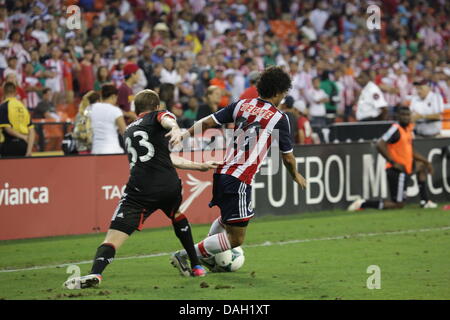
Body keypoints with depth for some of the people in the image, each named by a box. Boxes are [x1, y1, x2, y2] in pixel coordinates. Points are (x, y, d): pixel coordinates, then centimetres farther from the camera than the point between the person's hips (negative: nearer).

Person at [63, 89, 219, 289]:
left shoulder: (129, 131, 29)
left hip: (140, 189, 1)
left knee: (113, 237, -9)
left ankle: (95, 273, -35)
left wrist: (200, 166, 40)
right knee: (177, 215, 33)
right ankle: (196, 266, 36)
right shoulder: (157, 116, 14)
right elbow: (167, 120, -14)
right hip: (169, 186, 0)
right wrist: (175, 129, -39)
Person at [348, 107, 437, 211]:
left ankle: (425, 202, 26)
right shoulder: (396, 129, -15)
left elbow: (411, 153, 25)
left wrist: (426, 162, 20)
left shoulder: (408, 129, 13)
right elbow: (380, 145, -26)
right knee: (398, 205, -8)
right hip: (397, 171, -10)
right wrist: (393, 163, -25)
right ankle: (363, 204, -7)